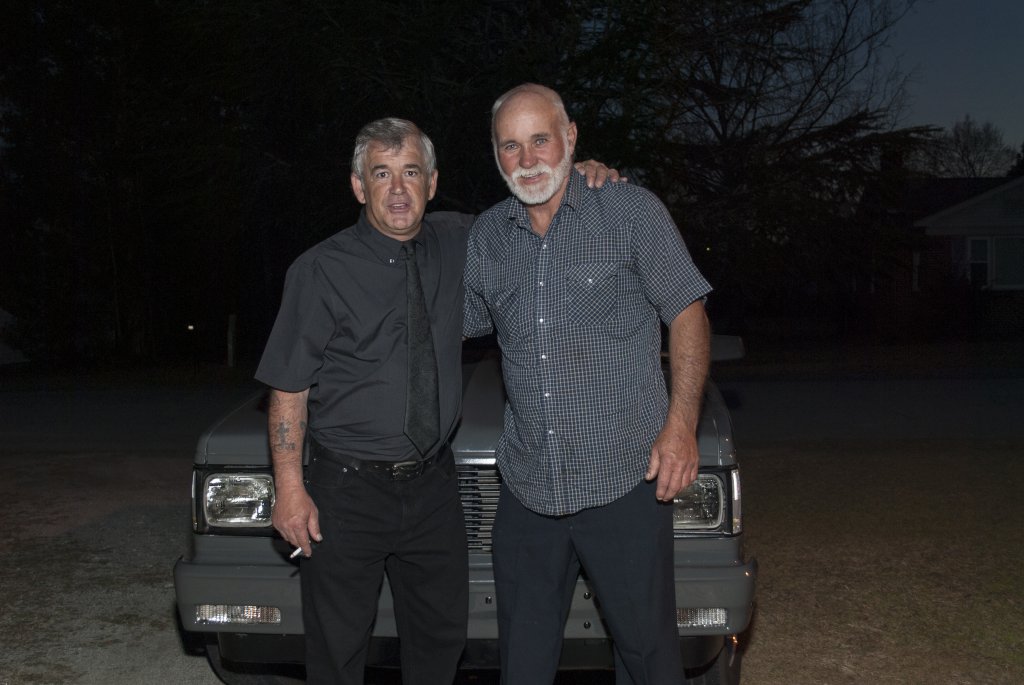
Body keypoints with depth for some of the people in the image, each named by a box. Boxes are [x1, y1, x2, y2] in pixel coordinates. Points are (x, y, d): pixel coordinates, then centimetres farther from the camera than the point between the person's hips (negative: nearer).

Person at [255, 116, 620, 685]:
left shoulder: (456, 243, 2)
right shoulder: (322, 270, -10)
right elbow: (289, 387, -9)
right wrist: (290, 488, -14)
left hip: (433, 484, 4)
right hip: (347, 487, -4)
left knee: (441, 636, 17)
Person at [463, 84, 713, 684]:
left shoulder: (631, 211, -1)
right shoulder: (487, 236, 11)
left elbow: (687, 314, -2)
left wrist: (681, 425, -12)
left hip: (624, 482, -4)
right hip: (526, 490, 4)